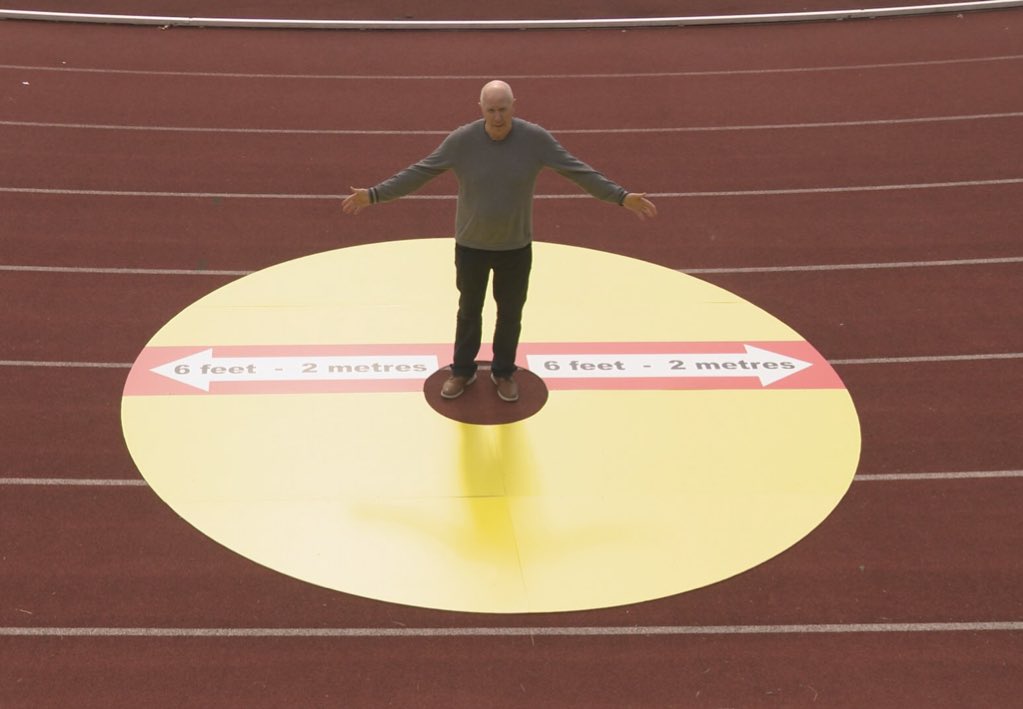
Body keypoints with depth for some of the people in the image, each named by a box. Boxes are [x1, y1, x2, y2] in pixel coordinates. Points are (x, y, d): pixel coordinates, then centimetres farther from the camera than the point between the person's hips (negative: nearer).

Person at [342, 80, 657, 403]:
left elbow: (578, 171, -12)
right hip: (471, 245, 0)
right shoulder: (462, 140, -18)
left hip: (515, 246, 0)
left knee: (510, 314, 16)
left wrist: (622, 197, -15)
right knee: (469, 311, 18)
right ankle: (463, 371, 39)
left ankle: (503, 372, 39)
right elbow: (418, 173, -11)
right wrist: (374, 195, -14)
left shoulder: (535, 138, -17)